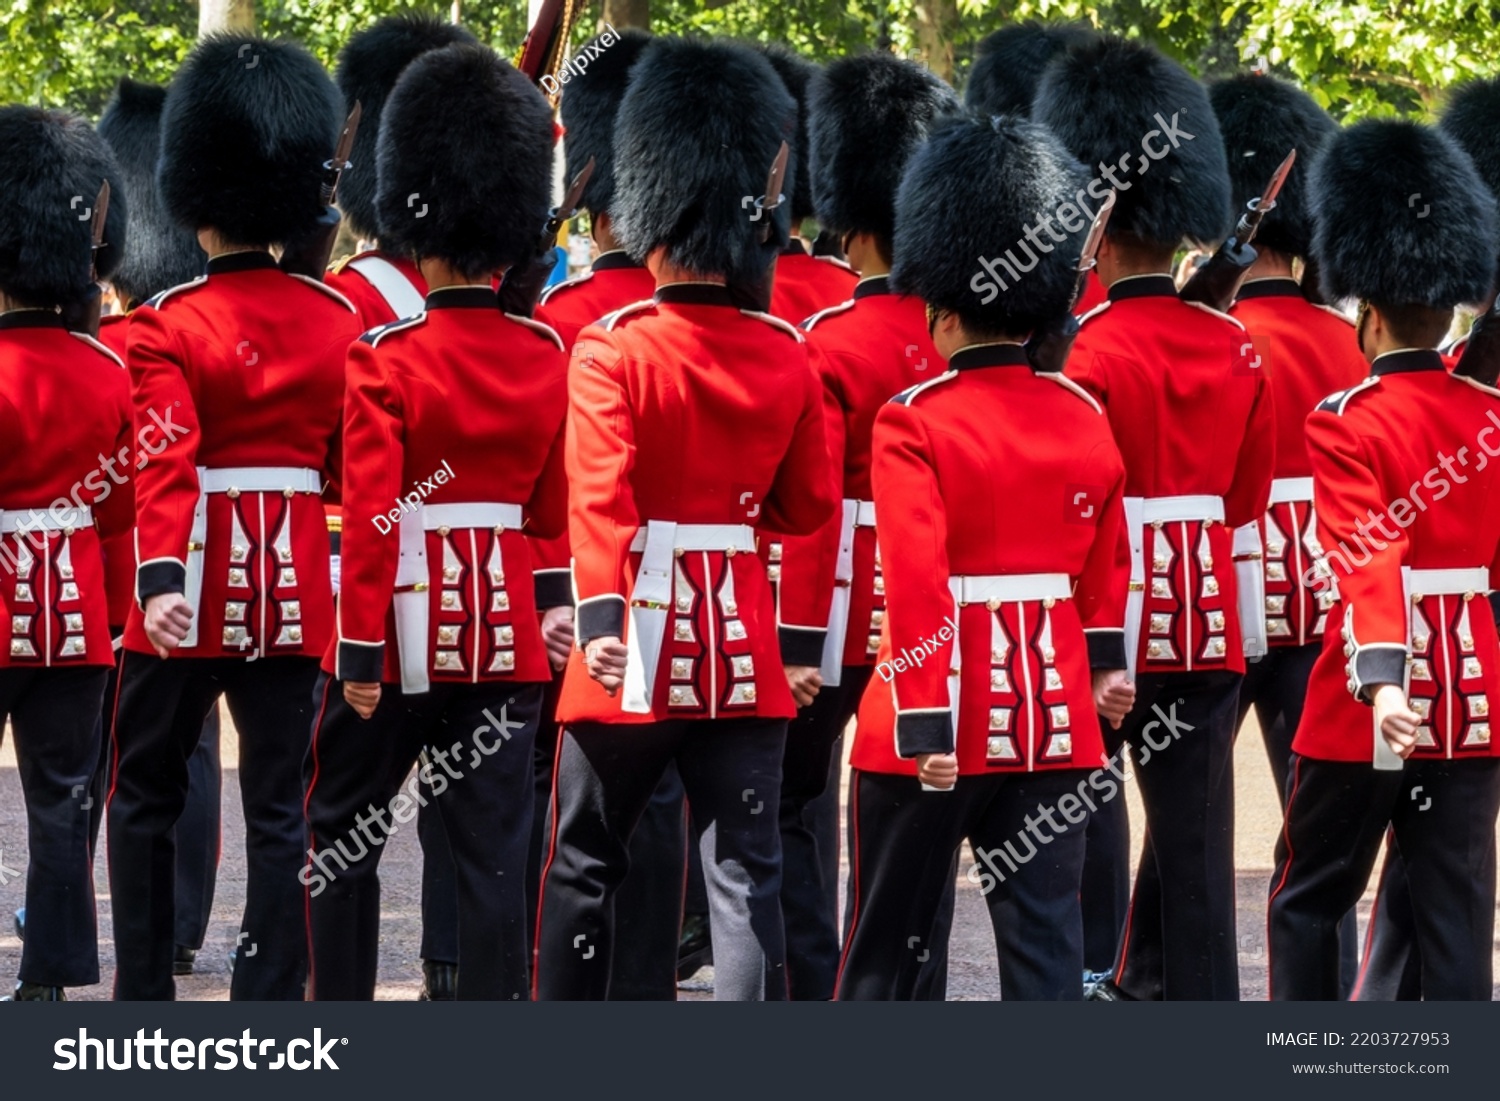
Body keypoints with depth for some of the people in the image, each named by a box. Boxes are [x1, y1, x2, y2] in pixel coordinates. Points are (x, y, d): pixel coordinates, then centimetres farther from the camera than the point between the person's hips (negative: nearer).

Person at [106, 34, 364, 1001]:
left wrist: (160, 579, -29)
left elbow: (165, 466, -21)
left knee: (146, 795, 11)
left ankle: (145, 1003, 11)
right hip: (298, 592, 3)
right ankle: (273, 1010, 2)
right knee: (280, 807, 5)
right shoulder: (340, 324, 3)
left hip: (194, 592, -3)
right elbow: (357, 474, 9)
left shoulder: (168, 329, -9)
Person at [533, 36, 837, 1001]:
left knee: (585, 867, 11)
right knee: (746, 875, 1)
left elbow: (601, 497, -21)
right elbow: (809, 507, 10)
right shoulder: (788, 359, 2)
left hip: (639, 642, -3)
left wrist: (601, 621, -30)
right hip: (744, 648, 3)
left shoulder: (612, 352, -10)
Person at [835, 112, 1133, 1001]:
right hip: (1055, 724, 4)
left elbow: (917, 587, -19)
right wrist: (1104, 667, 27)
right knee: (1046, 937, 3)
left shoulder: (915, 425, -13)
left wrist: (924, 722, -19)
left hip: (943, 730, -4)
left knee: (888, 941, 10)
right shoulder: (1085, 420, 4)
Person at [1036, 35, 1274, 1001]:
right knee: (1193, 840, 6)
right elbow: (1247, 503, 12)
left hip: (1102, 627, -5)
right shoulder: (1235, 350, 4)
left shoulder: (1084, 352, -14)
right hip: (1208, 628, 5)